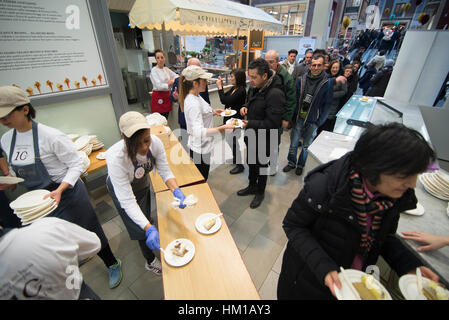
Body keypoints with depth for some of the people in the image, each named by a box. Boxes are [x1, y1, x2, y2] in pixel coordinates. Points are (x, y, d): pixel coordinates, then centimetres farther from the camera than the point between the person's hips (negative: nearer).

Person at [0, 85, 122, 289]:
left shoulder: (50, 136, -21)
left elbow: (77, 165, -19)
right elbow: (21, 170, 17)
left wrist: (59, 190, -29)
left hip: (67, 195, -6)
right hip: (38, 199, 6)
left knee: (89, 233, 8)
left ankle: (113, 265, 30)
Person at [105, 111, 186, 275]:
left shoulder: (155, 142, -32)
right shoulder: (116, 158, -42)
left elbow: (165, 171, -22)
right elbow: (127, 201, -40)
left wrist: (176, 191, -40)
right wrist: (149, 229, -48)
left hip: (143, 183, 4)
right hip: (121, 188, -4)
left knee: (146, 217, 27)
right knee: (140, 228, 8)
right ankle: (151, 262, 37)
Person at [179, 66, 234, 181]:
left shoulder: (196, 96, 4)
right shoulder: (193, 103, -27)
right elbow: (199, 131, -35)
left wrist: (213, 112, 6)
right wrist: (222, 128, -41)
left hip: (201, 146, 9)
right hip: (200, 149, -9)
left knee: (202, 178, 26)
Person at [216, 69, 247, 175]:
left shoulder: (241, 91, -21)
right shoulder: (233, 88, 6)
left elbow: (225, 101, -24)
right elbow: (224, 98, 9)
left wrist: (219, 87, -16)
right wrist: (221, 86, 1)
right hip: (229, 118, 9)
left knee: (233, 141, 1)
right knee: (229, 139, 21)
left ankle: (240, 165, 17)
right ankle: (235, 158, 42)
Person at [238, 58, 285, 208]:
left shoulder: (275, 94, -27)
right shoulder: (255, 87, -1)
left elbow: (272, 124, -29)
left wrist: (250, 124, -27)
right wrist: (245, 107, -2)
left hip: (264, 139, -8)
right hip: (251, 135, 8)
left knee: (261, 165, 12)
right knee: (251, 162, 23)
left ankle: (260, 192, 38)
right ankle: (252, 186, 48)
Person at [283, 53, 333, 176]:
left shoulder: (327, 83, -7)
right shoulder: (301, 80, -1)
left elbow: (327, 105, -3)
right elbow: (295, 99, 5)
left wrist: (319, 122, -8)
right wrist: (293, 116, -1)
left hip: (313, 121, -1)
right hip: (299, 118, 2)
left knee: (306, 145, 10)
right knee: (294, 143, 7)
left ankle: (300, 165, 30)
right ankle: (291, 162, 28)